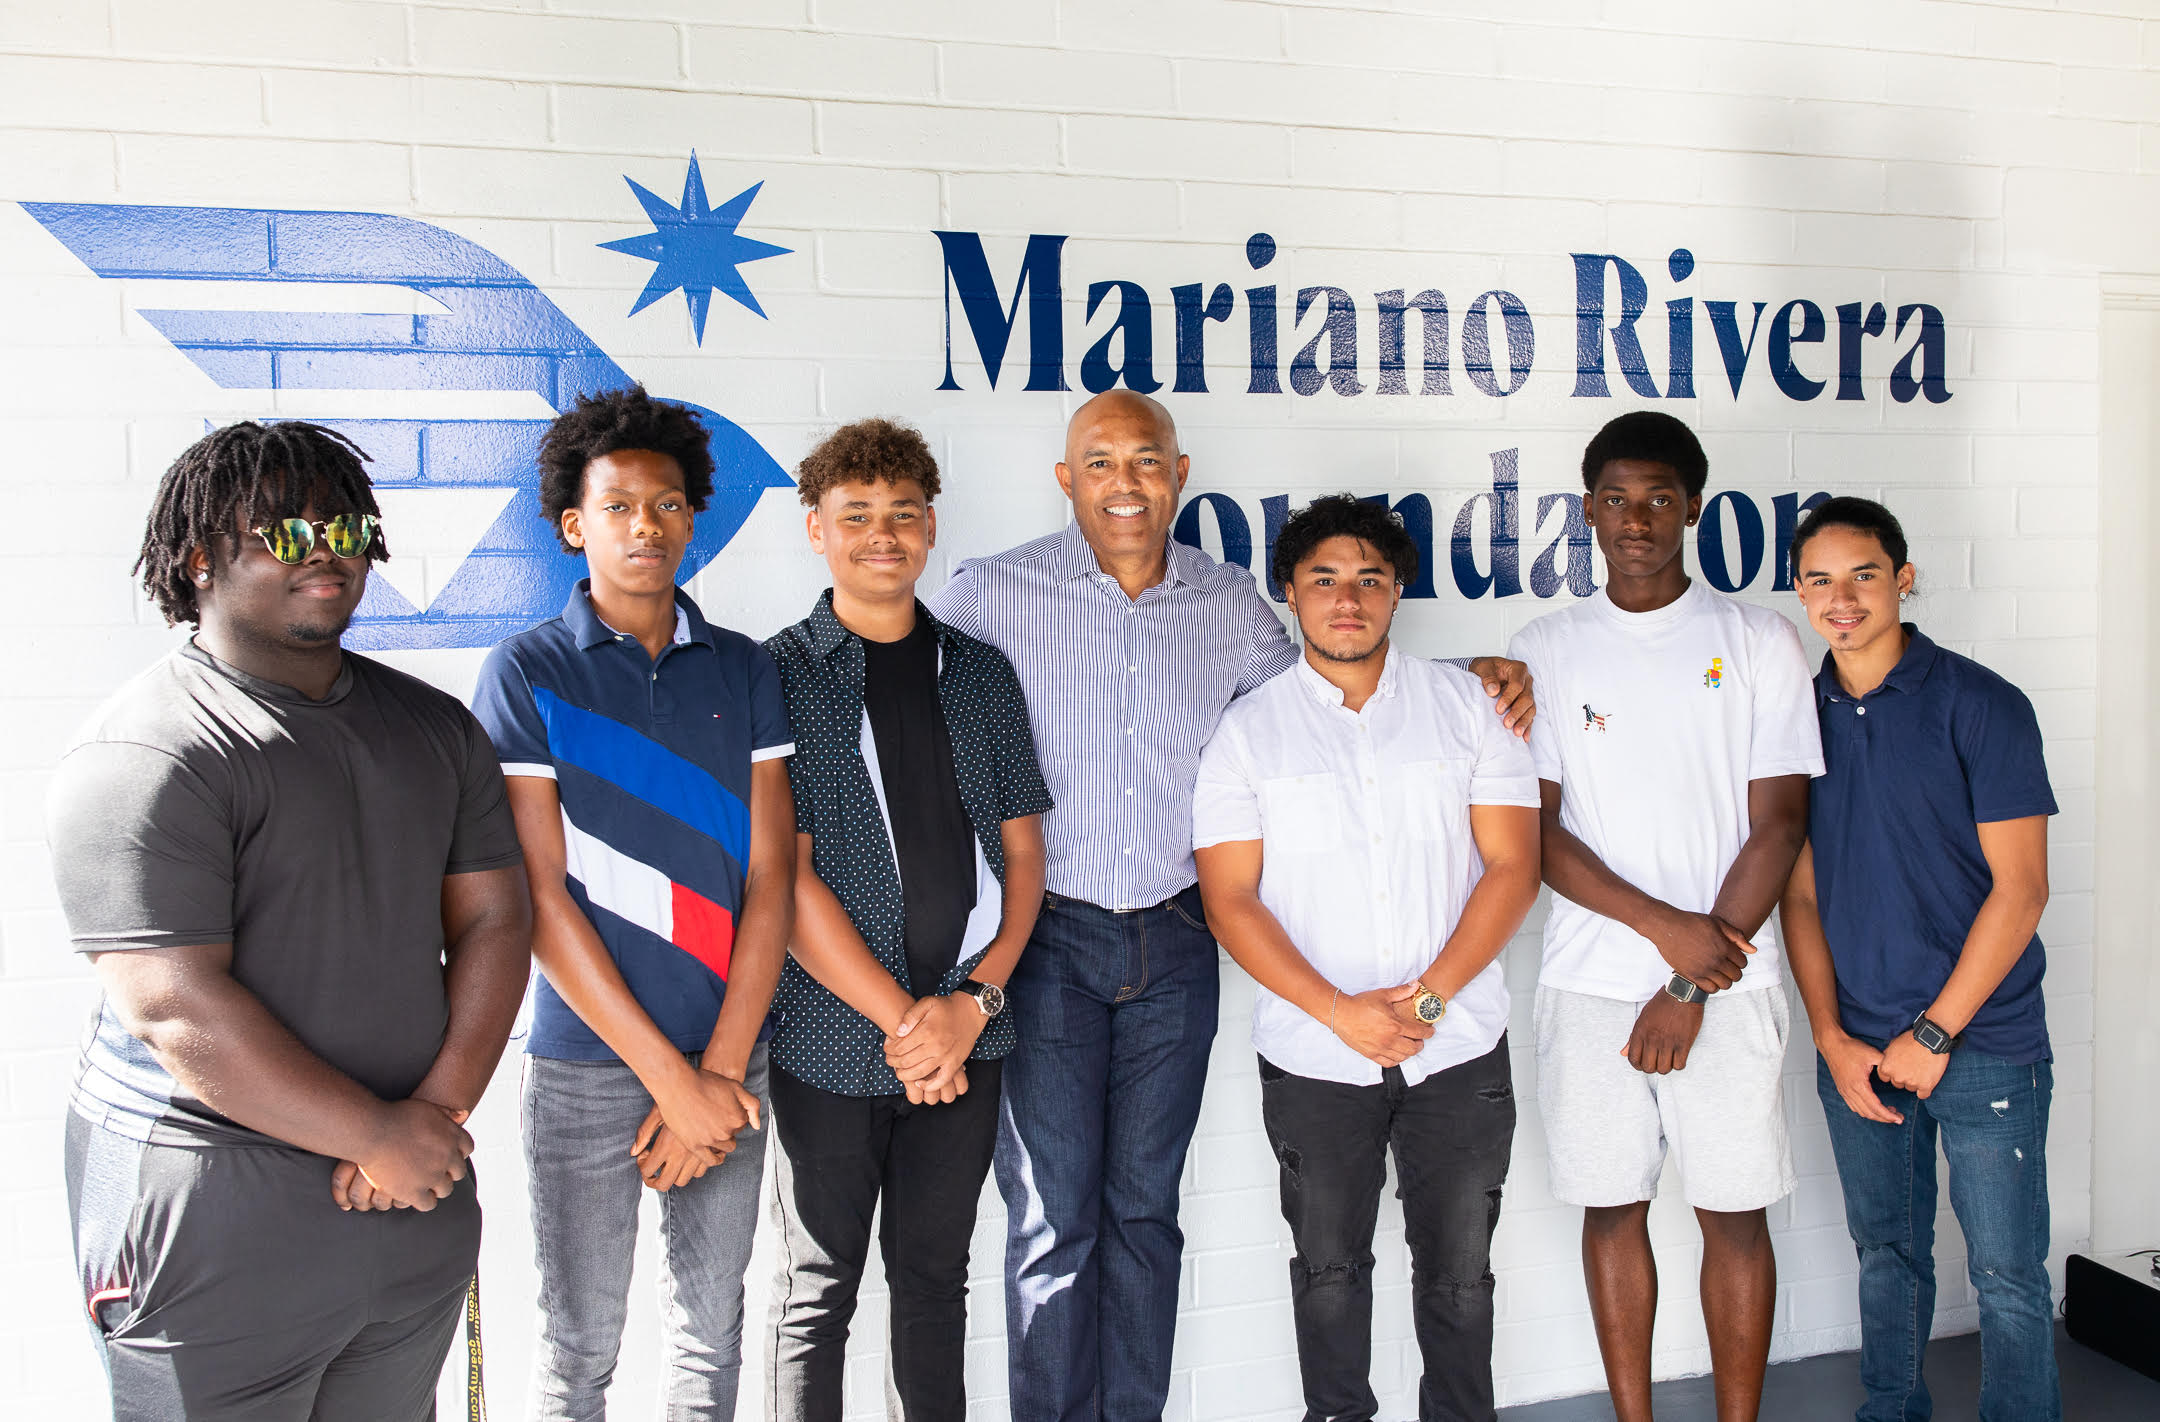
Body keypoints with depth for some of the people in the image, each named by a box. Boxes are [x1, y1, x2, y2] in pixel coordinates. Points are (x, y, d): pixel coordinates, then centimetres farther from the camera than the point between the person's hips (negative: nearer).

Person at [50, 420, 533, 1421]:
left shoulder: (435, 726, 7)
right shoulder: (146, 758, -14)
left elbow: (493, 919, 5)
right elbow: (177, 1010, -20)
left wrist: (440, 1110, -9)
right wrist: (380, 1138, -15)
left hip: (416, 1190, 6)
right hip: (213, 1220, -6)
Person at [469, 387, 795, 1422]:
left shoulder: (742, 668, 5)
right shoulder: (526, 674, -4)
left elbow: (769, 875, 1)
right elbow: (540, 899, -10)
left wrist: (723, 1066, -8)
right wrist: (671, 1077, -12)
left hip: (727, 1063, 3)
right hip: (587, 1064, -3)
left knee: (712, 1335, 15)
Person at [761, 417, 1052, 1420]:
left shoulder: (981, 674, 8)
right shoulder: (776, 677, -4)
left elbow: (1022, 852, 7)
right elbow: (785, 880, -10)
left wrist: (972, 1000, -6)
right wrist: (901, 1018, -12)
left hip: (963, 1040, 3)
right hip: (832, 1044, -3)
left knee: (935, 1278, 16)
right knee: (819, 1292, 10)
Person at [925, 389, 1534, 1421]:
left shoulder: (1229, 602, 5)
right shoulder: (995, 593, -5)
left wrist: (1473, 677, 6)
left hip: (1174, 947, 3)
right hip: (1047, 943, -3)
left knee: (1145, 1208, 14)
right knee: (1053, 1217, 0)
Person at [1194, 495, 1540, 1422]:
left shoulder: (1467, 704, 2)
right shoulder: (1248, 730, -1)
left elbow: (1512, 865, -2)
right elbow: (1231, 901, -5)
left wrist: (1427, 996, -12)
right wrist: (1340, 1011, -14)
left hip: (1459, 1046, 1)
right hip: (1312, 1059, 0)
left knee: (1458, 1269, 12)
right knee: (1328, 1267, 14)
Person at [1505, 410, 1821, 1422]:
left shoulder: (1760, 642, 2)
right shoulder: (1545, 648, 4)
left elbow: (1778, 826, -3)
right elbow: (1534, 833, -1)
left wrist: (1691, 987, -9)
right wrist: (1663, 925, -13)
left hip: (1727, 985, -1)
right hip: (1588, 983, 1)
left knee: (1734, 1215, 7)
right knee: (1611, 1209, 10)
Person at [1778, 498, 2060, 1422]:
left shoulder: (1980, 705, -7)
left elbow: (2019, 887, -10)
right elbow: (1800, 894, 6)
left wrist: (1933, 1034, -12)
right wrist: (1833, 1040, -2)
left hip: (1982, 1043, -4)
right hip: (1855, 1045, 4)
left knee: (2008, 1276, 5)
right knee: (1886, 1254, 17)